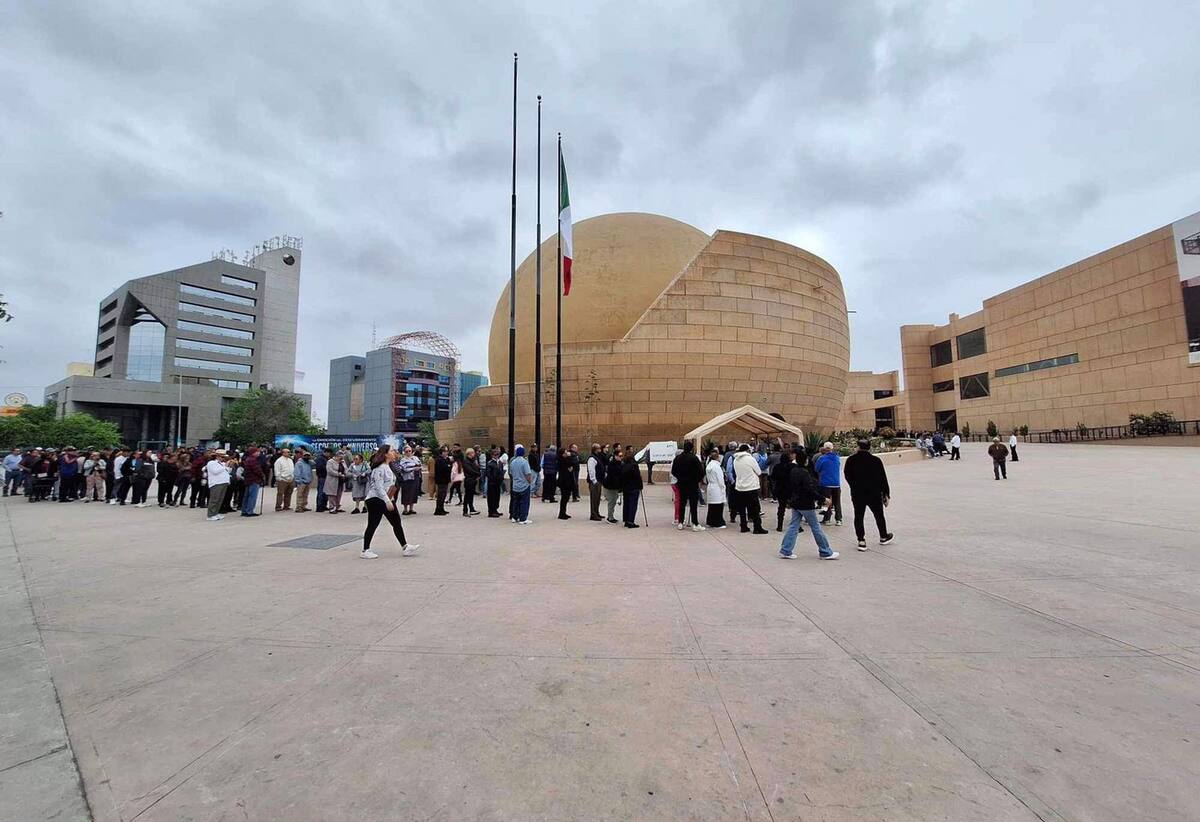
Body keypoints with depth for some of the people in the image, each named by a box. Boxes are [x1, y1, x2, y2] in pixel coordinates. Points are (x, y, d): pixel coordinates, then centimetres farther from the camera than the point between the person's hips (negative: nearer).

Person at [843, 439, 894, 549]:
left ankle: (861, 540, 4)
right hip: (874, 494, 0)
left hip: (857, 494, 0)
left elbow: (848, 477, 2)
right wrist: (886, 494, 5)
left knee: (858, 517, 8)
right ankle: (883, 537, 36)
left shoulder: (850, 460, -6)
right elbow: (883, 479, -4)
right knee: (879, 515, 18)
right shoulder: (876, 460, -10)